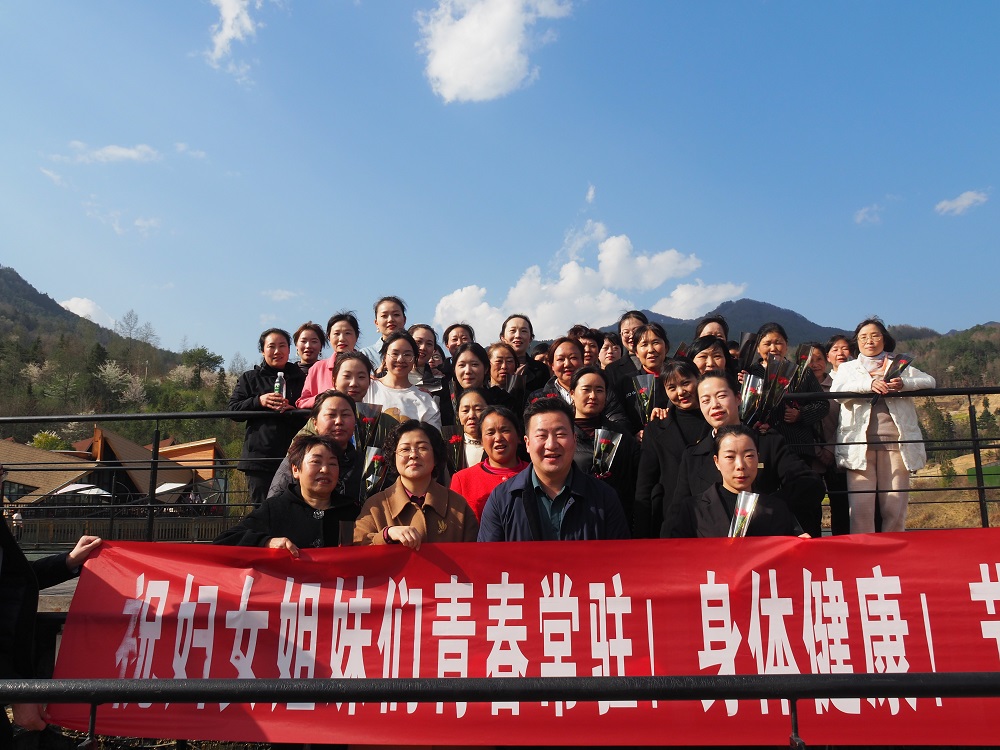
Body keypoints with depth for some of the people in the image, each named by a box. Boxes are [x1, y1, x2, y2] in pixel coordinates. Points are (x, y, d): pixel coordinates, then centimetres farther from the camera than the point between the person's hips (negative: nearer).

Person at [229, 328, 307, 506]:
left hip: (292, 456, 0)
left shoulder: (301, 379, 14)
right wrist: (258, 401, -11)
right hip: (259, 456, 0)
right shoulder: (249, 378, 14)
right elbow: (233, 409, 6)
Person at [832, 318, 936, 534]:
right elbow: (836, 391, -2)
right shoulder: (847, 368, 19)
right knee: (861, 506, -11)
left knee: (894, 507, -3)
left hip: (894, 440, 1)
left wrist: (904, 384, -13)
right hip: (859, 441, -1)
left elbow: (930, 381, 7)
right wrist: (870, 384, -19)